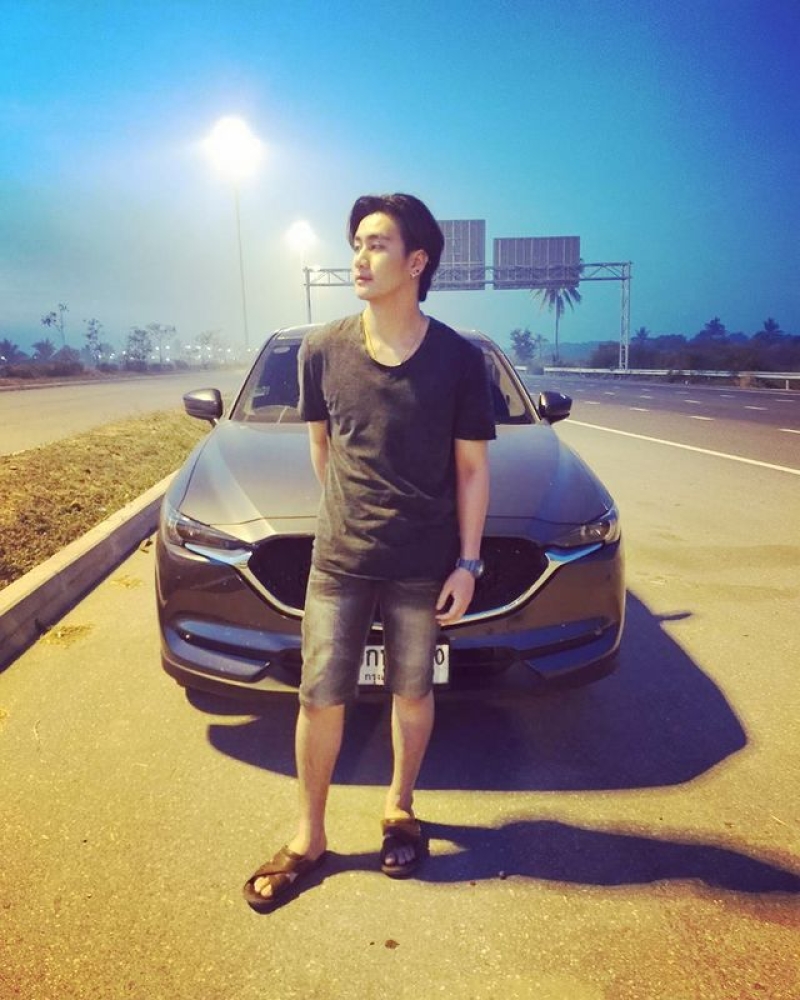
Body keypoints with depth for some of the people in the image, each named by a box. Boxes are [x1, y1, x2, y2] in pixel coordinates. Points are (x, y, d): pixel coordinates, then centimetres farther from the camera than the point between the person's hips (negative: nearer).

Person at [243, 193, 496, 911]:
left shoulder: (459, 360, -8)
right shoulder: (322, 350, -4)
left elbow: (473, 468, -2)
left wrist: (467, 562, -4)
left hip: (425, 568, 0)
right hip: (339, 562, 1)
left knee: (413, 694, 15)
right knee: (321, 699, 7)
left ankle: (400, 809, 41)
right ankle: (309, 837, 28)